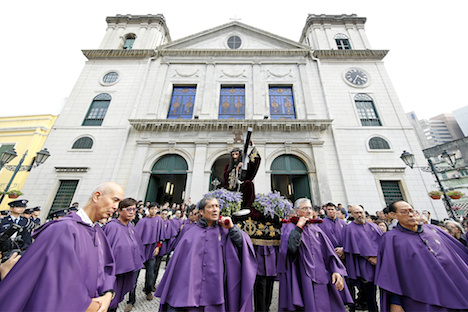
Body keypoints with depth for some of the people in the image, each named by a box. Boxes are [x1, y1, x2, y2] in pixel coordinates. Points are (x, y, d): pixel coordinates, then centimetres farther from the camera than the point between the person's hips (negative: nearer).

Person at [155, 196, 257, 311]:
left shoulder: (224, 231, 0)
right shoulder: (189, 231, 1)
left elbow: (244, 247, -9)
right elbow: (178, 261, 6)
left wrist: (232, 228, -18)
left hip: (214, 291, 0)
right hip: (186, 289, 0)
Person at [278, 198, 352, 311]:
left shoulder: (315, 228, 12)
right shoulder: (289, 227, -5)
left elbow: (328, 250, 7)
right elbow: (290, 247, -22)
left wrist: (336, 270, -8)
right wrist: (299, 226, -17)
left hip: (321, 278, 5)